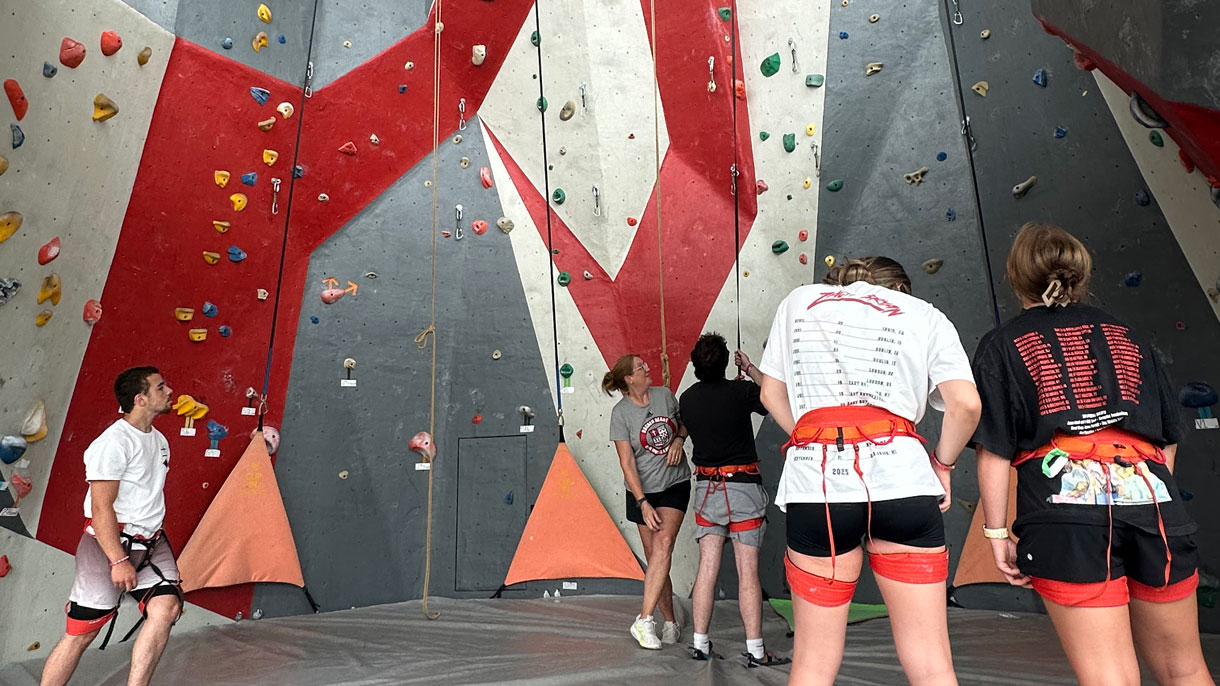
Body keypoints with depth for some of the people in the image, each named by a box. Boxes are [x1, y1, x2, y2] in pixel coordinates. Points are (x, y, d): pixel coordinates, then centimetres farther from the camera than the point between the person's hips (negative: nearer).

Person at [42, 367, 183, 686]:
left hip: (151, 543, 7)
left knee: (167, 607, -14)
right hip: (109, 544, -7)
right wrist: (118, 561, -21)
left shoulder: (159, 440, 11)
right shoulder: (113, 442, -15)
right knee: (81, 632, 1)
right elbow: (101, 508, -18)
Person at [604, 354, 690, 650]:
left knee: (663, 544, -17)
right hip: (642, 492, -1)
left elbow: (685, 422, 17)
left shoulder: (665, 394, -2)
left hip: (675, 485, 1)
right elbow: (627, 464, -13)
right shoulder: (621, 413, -11)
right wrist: (643, 503, -17)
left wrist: (679, 439, -5)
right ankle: (671, 622, 20)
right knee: (654, 557, 4)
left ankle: (644, 620, -14)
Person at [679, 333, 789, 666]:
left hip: (707, 488, 4)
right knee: (747, 571, 1)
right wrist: (750, 369, 15)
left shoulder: (686, 399, 0)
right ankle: (755, 650, 9)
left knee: (706, 568, 8)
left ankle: (700, 643, 15)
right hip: (743, 487, -4)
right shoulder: (740, 391, -11)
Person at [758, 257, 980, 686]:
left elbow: (772, 395, 19)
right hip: (900, 477, 0)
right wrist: (942, 463, 17)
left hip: (817, 476, 1)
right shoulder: (924, 314, 17)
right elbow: (966, 404, 2)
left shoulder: (799, 300, 22)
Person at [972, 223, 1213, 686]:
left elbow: (994, 451, -2)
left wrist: (996, 532, 2)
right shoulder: (1129, 338, 20)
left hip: (1067, 507, -4)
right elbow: (1168, 440, 20)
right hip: (1151, 499, 5)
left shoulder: (1002, 345, 6)